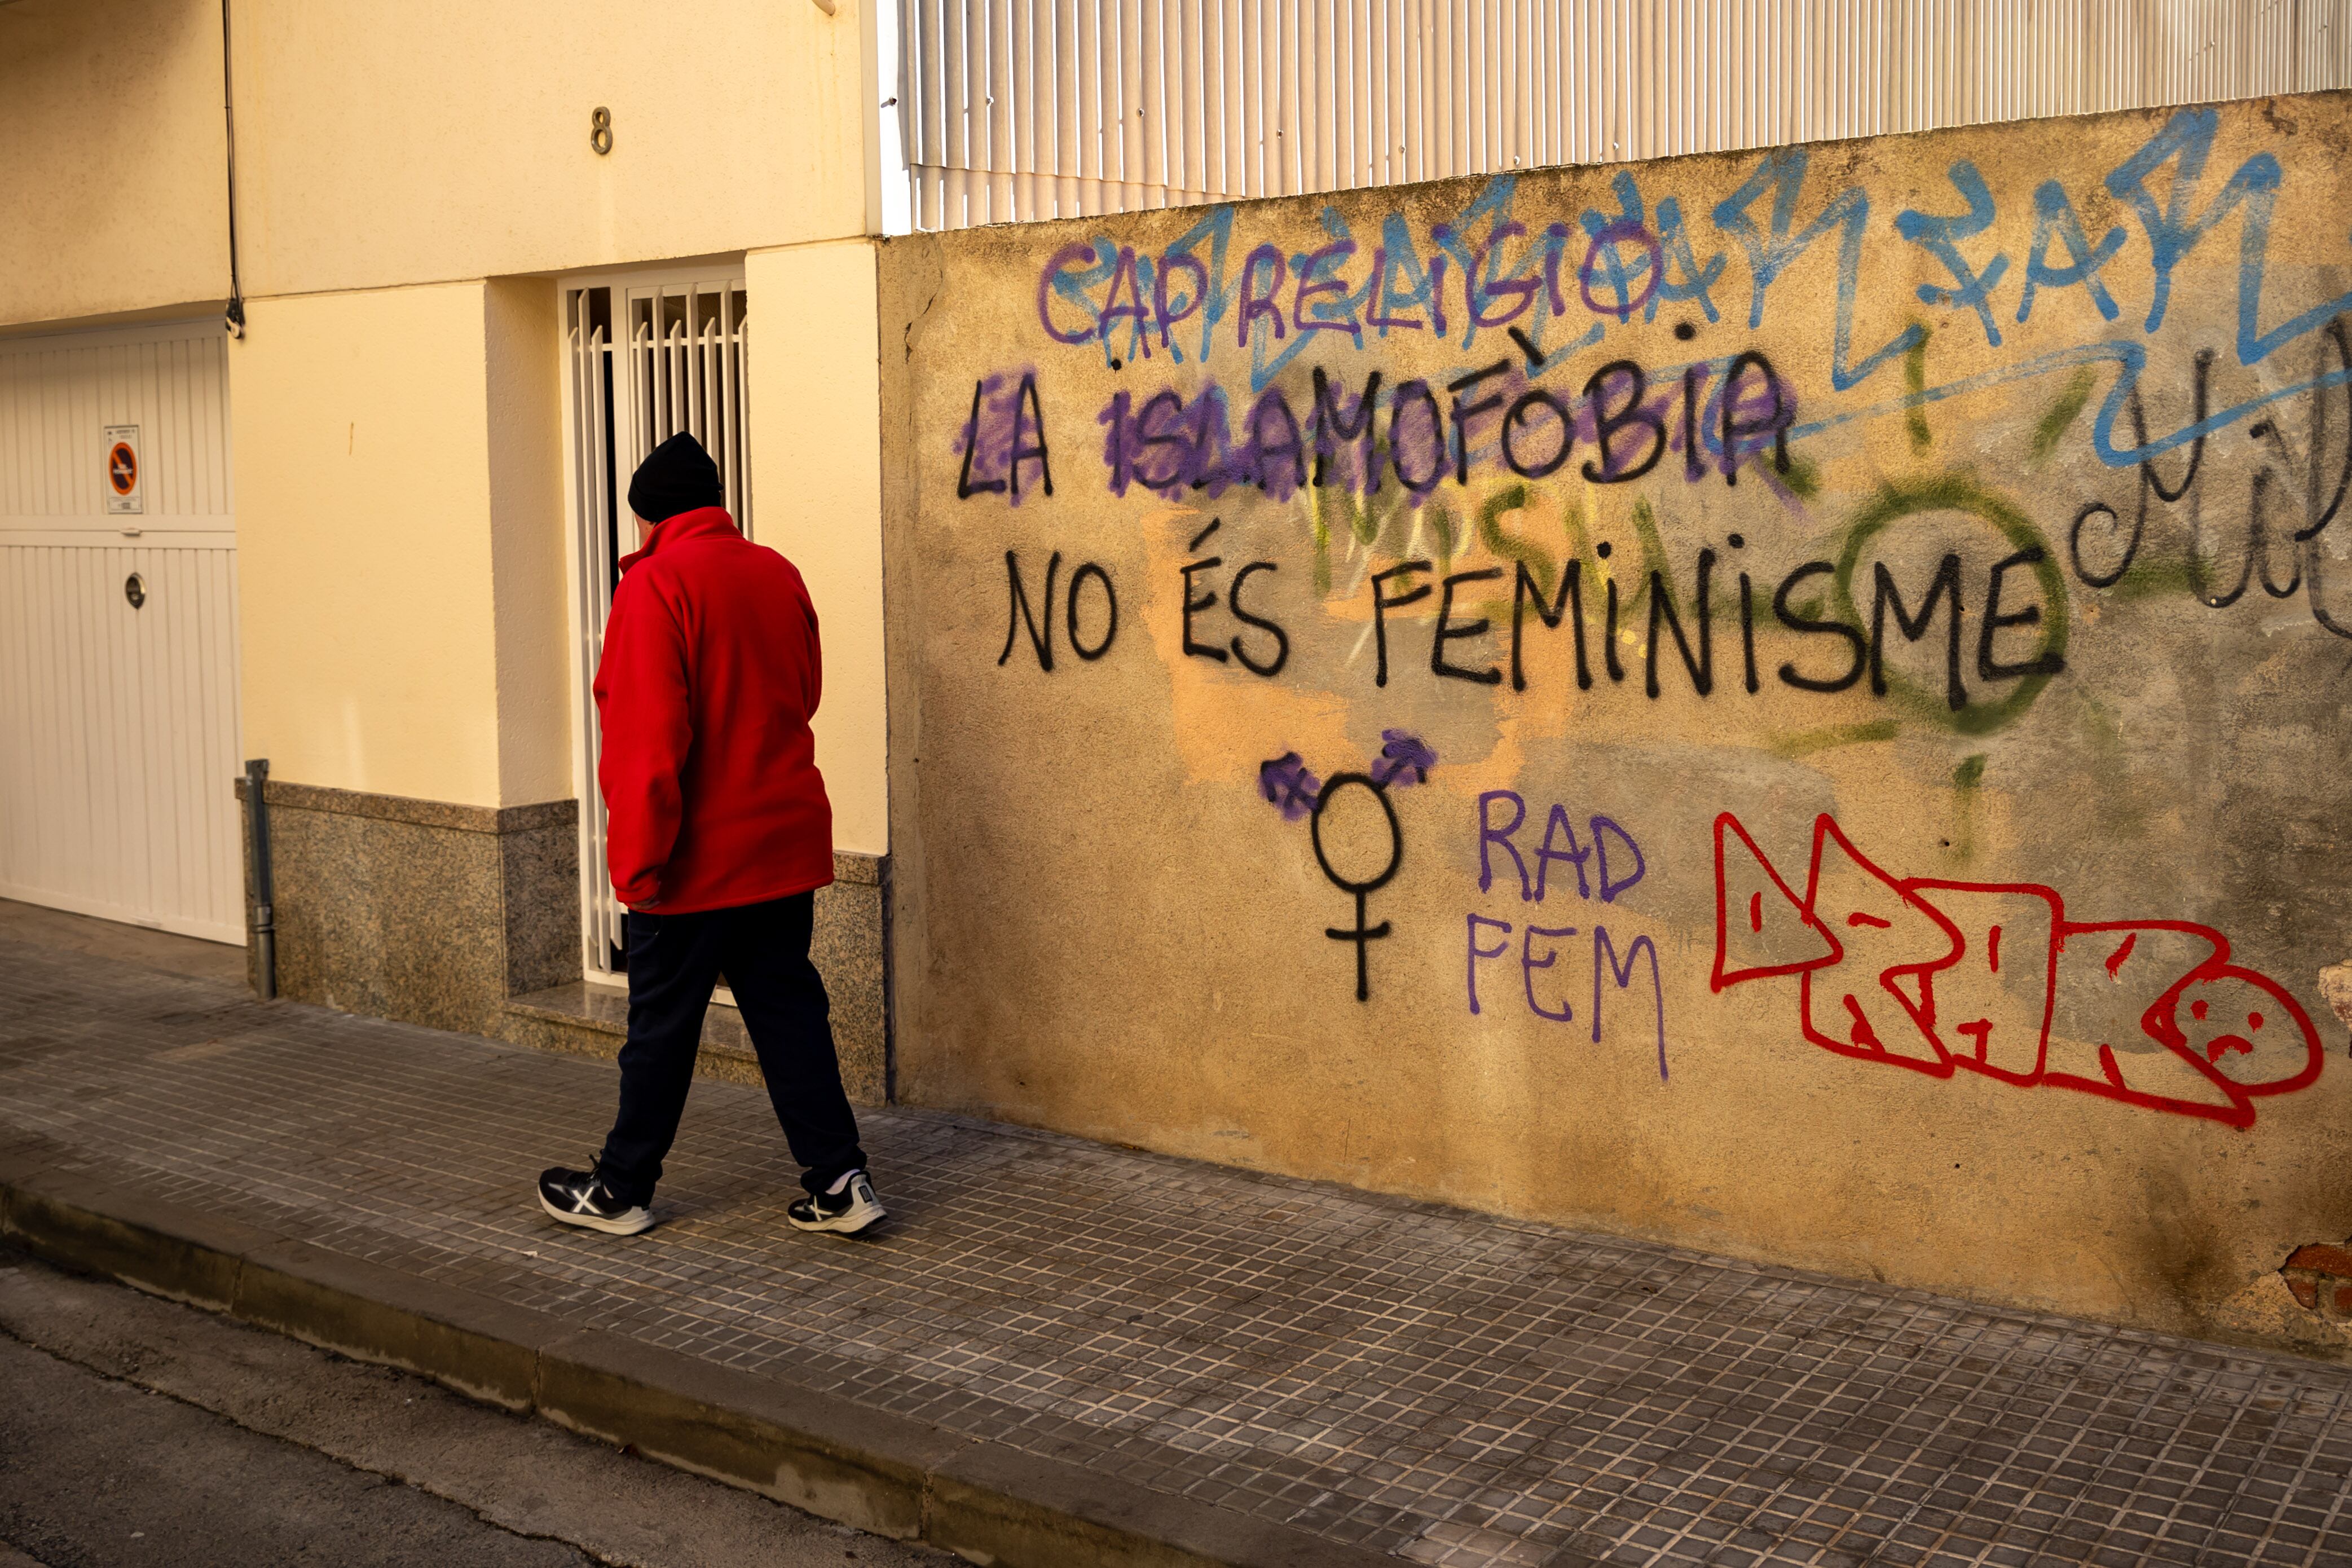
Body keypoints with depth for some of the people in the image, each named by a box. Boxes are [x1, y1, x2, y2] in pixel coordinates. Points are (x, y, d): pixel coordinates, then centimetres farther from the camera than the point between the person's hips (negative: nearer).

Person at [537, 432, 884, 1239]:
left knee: (662, 1024, 6)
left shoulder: (656, 584, -14)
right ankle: (839, 1181, 10)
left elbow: (651, 740, -19)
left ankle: (621, 1190, 21)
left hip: (698, 856, -6)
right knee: (789, 1010, 11)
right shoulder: (778, 574, 7)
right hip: (786, 839, 6)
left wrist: (638, 862, -15)